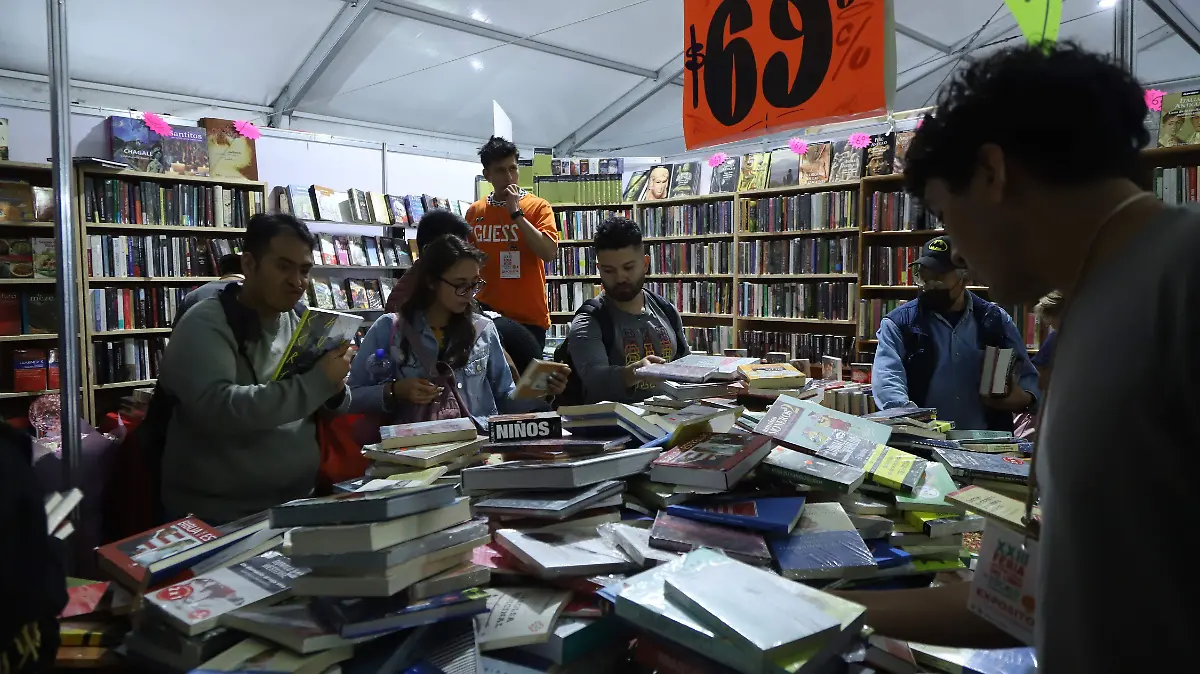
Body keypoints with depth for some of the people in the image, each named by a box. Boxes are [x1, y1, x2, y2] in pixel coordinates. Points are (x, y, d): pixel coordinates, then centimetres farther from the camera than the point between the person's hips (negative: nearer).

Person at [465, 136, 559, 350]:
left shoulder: (537, 206, -4)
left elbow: (549, 253, -18)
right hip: (487, 314, 3)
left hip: (529, 318, -2)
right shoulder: (474, 212, 6)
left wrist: (516, 213, -17)